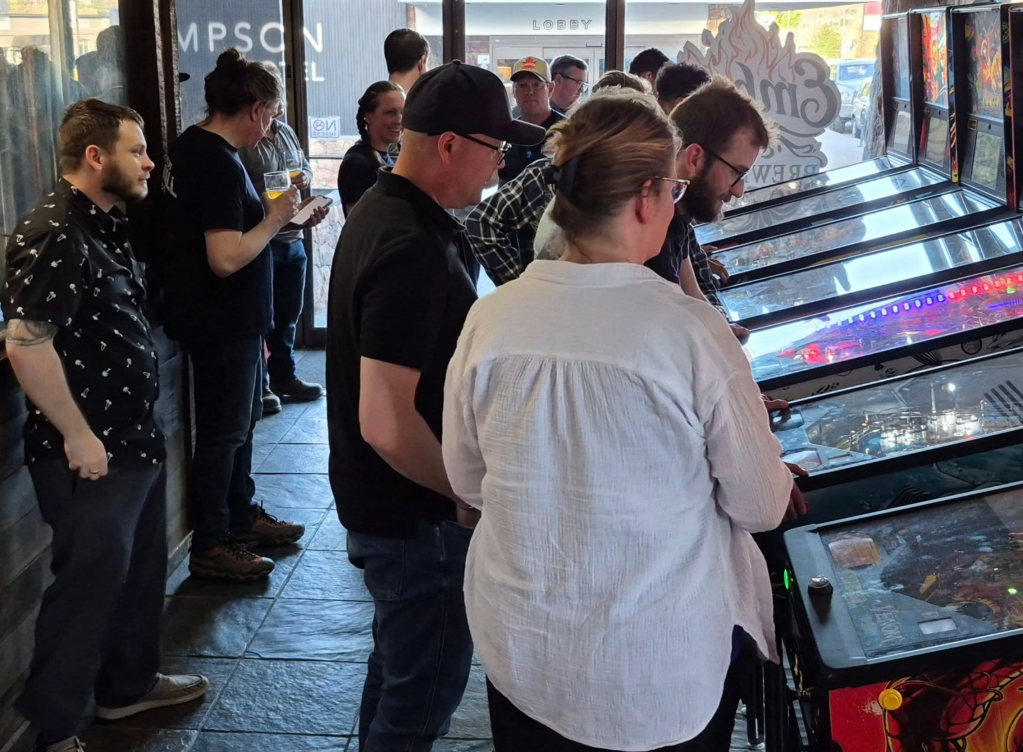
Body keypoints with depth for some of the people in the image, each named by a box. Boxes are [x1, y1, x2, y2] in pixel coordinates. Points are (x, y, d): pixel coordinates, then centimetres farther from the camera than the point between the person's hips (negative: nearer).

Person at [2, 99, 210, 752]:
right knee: (89, 585, 2)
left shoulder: (105, 225, 11)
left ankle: (129, 684, 41)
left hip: (134, 438, 10)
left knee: (141, 570, 22)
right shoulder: (53, 235, -21)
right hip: (91, 453, -10)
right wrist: (77, 435, -21)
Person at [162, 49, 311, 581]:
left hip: (228, 318, 10)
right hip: (222, 323, -10)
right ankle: (211, 547, 14)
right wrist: (274, 220, -16)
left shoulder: (192, 146, 7)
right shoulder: (219, 163, -23)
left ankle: (243, 516, 37)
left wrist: (268, 215, 11)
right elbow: (226, 258, -29)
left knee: (240, 420, 21)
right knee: (224, 429, 2)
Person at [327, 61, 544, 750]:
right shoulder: (412, 251, -28)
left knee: (400, 662, 26)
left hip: (376, 500, 10)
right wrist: (468, 495, -16)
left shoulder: (381, 208, 4)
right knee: (426, 693, 7)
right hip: (413, 515, -10)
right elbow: (385, 423, -31)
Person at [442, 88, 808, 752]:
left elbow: (468, 483, 1)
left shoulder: (491, 318, -12)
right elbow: (761, 510, -11)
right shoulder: (694, 332, -22)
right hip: (670, 672, -3)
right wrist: (778, 488, 12)